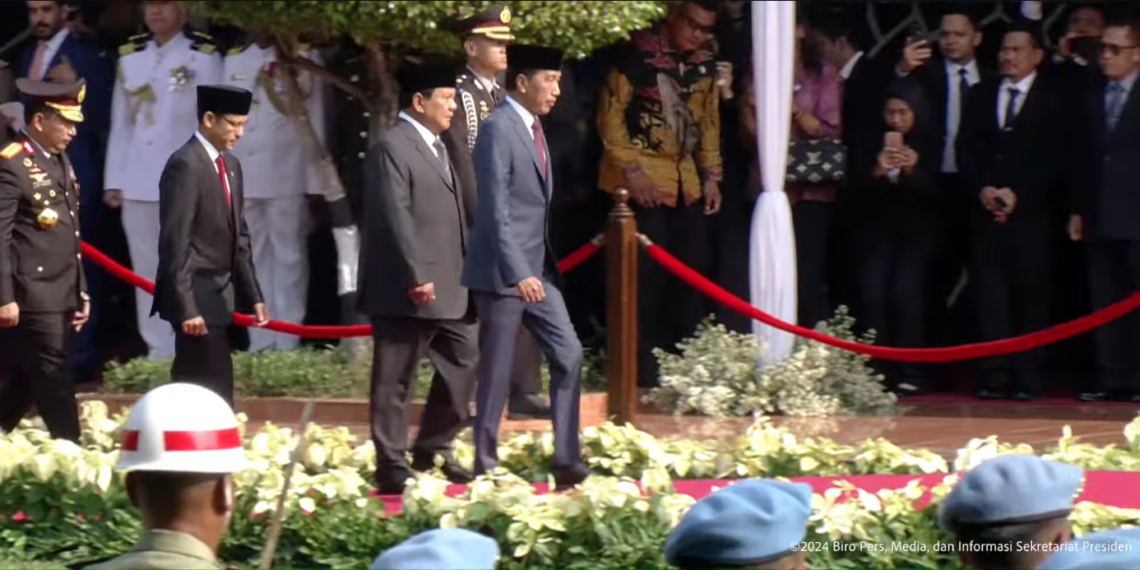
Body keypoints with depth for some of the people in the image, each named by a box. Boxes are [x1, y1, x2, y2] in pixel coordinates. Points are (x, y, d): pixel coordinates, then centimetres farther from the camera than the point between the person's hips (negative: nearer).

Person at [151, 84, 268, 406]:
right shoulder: (185, 165, -15)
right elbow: (175, 242, -19)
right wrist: (186, 307, -22)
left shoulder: (231, 165, 13)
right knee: (216, 391, -11)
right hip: (195, 298, -9)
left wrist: (253, 296, 12)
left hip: (218, 296, 9)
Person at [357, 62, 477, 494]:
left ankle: (432, 451, 22)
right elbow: (395, 218, -19)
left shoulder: (436, 147, 18)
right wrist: (417, 277, -22)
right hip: (408, 290, -10)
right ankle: (392, 467, 4)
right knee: (395, 381, -1)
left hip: (449, 288, 10)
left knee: (464, 362, 11)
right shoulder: (393, 148, -12)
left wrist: (466, 272, 15)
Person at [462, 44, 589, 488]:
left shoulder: (533, 127, 13)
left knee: (569, 355, 3)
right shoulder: (498, 129, -14)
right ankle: (485, 466, 7)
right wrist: (518, 273, -26)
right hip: (503, 272, -8)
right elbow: (496, 210, -21)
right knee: (496, 374, -1)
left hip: (537, 269, 9)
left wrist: (540, 268, 14)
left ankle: (566, 460, 6)